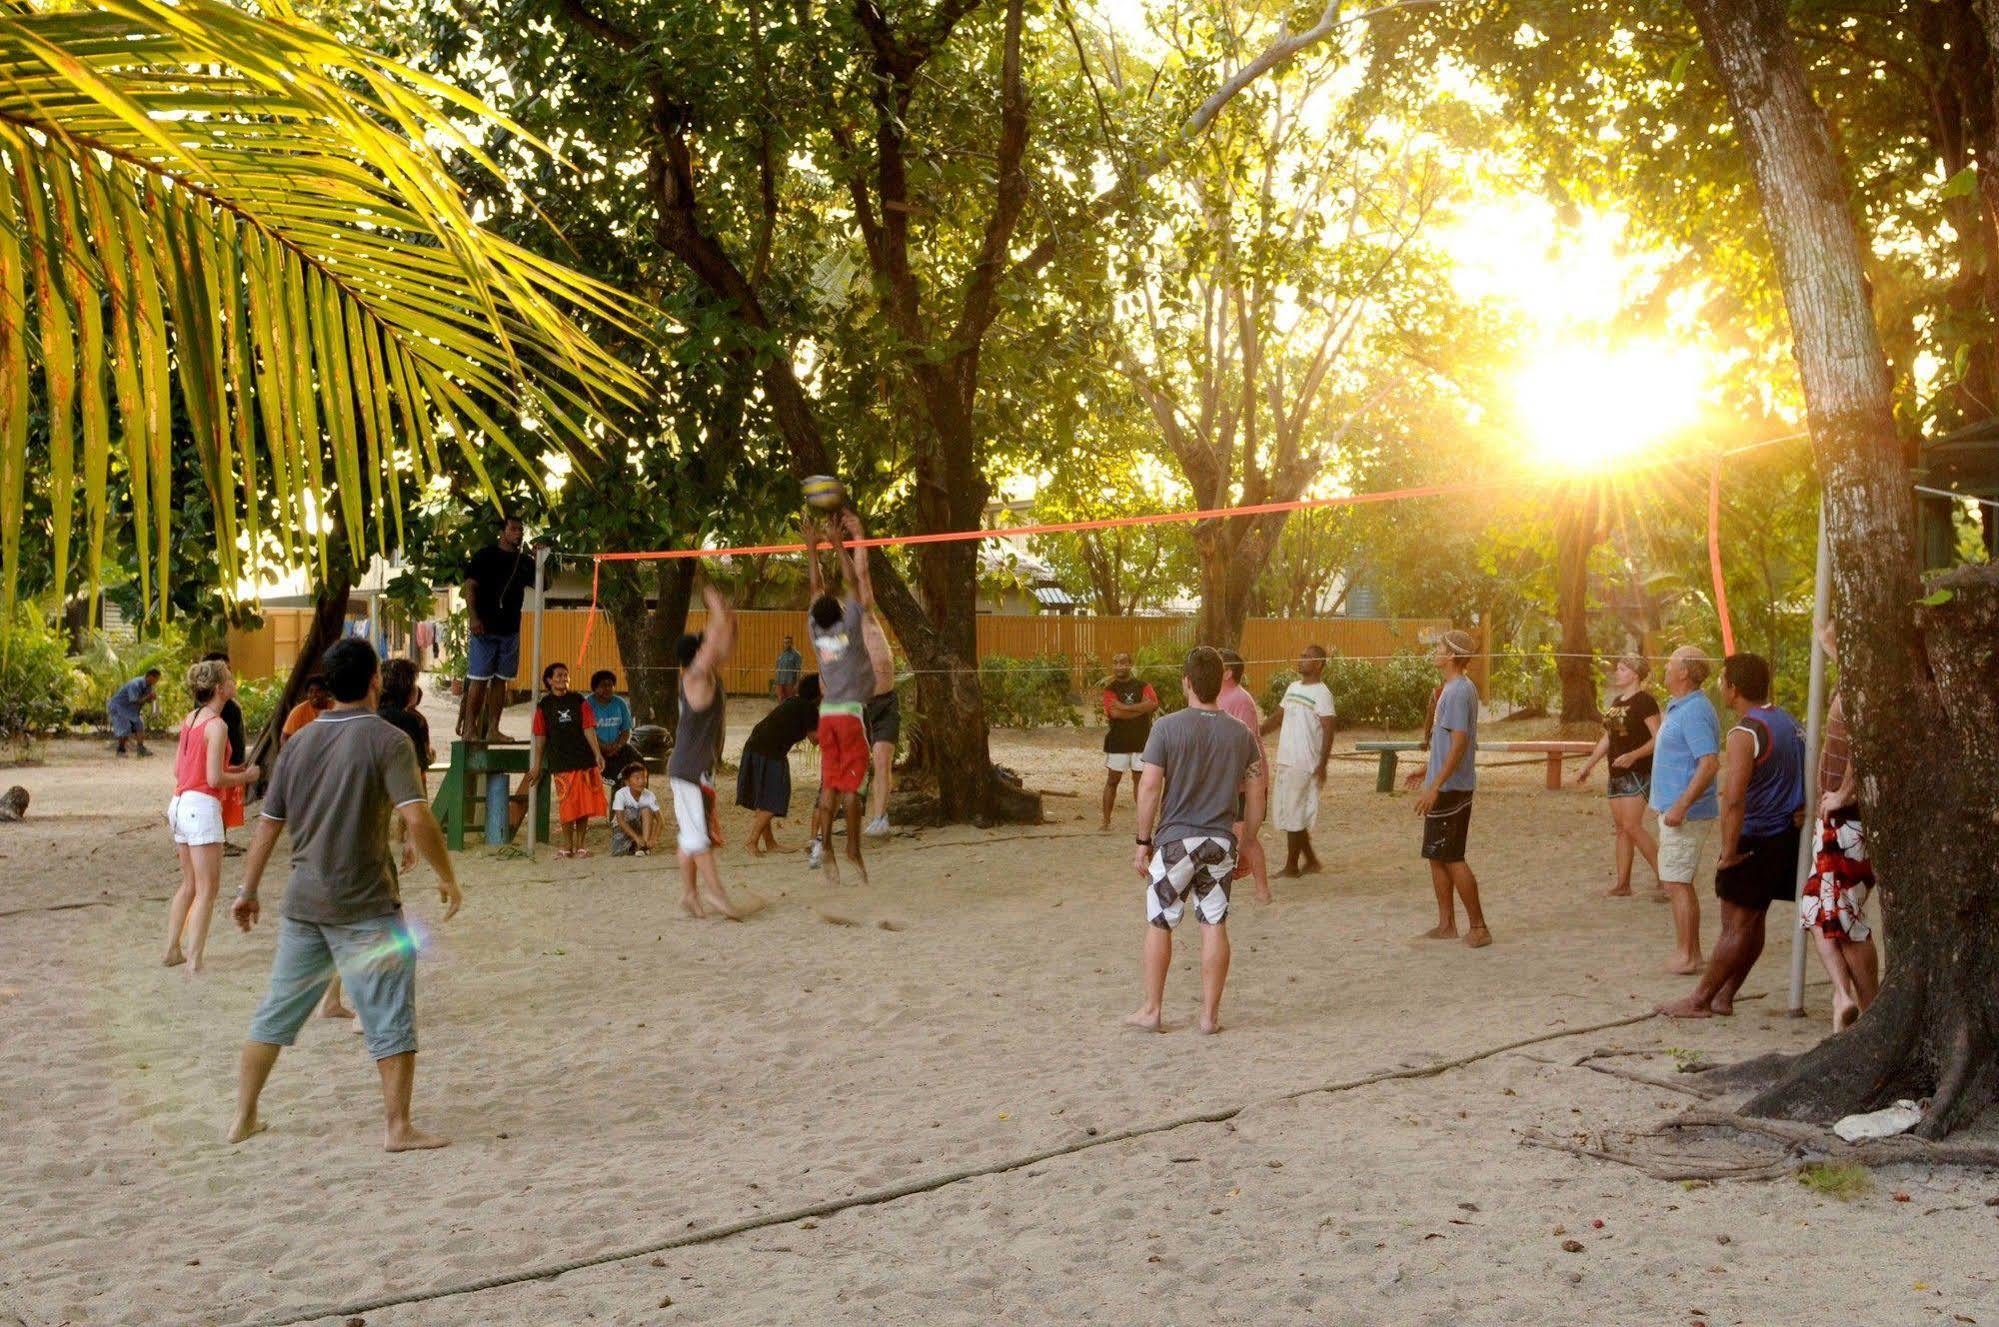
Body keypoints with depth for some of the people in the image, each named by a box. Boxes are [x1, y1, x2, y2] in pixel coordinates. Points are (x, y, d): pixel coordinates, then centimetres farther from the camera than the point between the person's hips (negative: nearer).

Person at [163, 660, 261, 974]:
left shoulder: (190, 719, 12)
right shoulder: (217, 725, -14)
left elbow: (178, 770, 15)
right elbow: (215, 779, -17)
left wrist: (230, 770, 16)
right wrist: (245, 776, 0)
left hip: (181, 803, 9)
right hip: (202, 806, -9)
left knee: (189, 884, 21)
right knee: (208, 889, -3)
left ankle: (173, 950, 26)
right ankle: (194, 962, -5)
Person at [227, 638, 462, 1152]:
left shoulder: (299, 743, 8)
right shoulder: (387, 741, -10)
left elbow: (268, 824, 11)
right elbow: (416, 819, -19)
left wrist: (248, 890, 20)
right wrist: (447, 877, -8)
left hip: (302, 903, 6)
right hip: (366, 906, -6)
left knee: (277, 1012, 15)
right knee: (391, 1018, 3)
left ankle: (244, 1118, 22)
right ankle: (398, 1126, 4)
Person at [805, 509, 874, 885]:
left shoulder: (816, 631, 3)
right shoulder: (849, 626, -9)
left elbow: (817, 587, 13)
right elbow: (853, 581, -8)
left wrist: (812, 546, 16)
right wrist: (838, 543, -6)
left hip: (827, 712, 5)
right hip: (852, 712, -5)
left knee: (830, 784, 6)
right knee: (852, 783, -4)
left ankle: (823, 844, -4)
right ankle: (853, 848, -6)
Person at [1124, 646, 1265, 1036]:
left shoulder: (1167, 728, -9)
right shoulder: (1241, 734, 2)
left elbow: (1150, 787, -11)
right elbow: (1255, 796, 5)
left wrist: (1143, 841, -2)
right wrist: (1245, 844, 16)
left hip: (1175, 840, -3)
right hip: (1222, 842, 3)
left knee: (1159, 925, 9)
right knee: (1215, 927, 8)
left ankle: (1151, 1010, 15)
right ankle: (1210, 1014, 11)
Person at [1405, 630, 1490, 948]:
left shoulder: (1457, 692, -18)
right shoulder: (1456, 689, 13)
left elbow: (1459, 744, -24)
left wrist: (1435, 785, -25)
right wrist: (1429, 770, 27)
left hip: (1449, 789, -10)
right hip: (1447, 786, 10)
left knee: (1451, 859, -5)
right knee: (1437, 856, 13)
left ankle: (1478, 927, 0)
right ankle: (1446, 924, 18)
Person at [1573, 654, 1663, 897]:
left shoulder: (1644, 701, -11)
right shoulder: (1616, 702, 15)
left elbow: (1658, 739, -16)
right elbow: (1608, 738, 23)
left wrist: (1633, 755, -29)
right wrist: (1588, 765, 21)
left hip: (1638, 773, -9)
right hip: (1617, 774, 9)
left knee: (1631, 825, -15)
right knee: (1621, 828, 9)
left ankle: (1664, 878, -7)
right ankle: (1623, 884, 13)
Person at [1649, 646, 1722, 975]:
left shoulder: (1694, 712, -19)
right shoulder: (1677, 707, 14)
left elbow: (1710, 763, -26)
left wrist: (1681, 806, -28)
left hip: (1686, 813, -11)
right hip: (1676, 809, 11)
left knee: (1677, 883, -6)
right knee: (1678, 883, 15)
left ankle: (1686, 955, -2)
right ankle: (1690, 952, 22)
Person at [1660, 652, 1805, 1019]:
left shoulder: (1745, 734, -19)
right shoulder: (1789, 723, 10)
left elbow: (1733, 799, -27)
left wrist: (1728, 851, -21)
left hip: (1756, 838, -9)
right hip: (1788, 835, 9)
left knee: (1736, 926, -3)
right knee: (1751, 921, 14)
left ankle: (1699, 1001, 3)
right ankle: (1724, 997, 21)